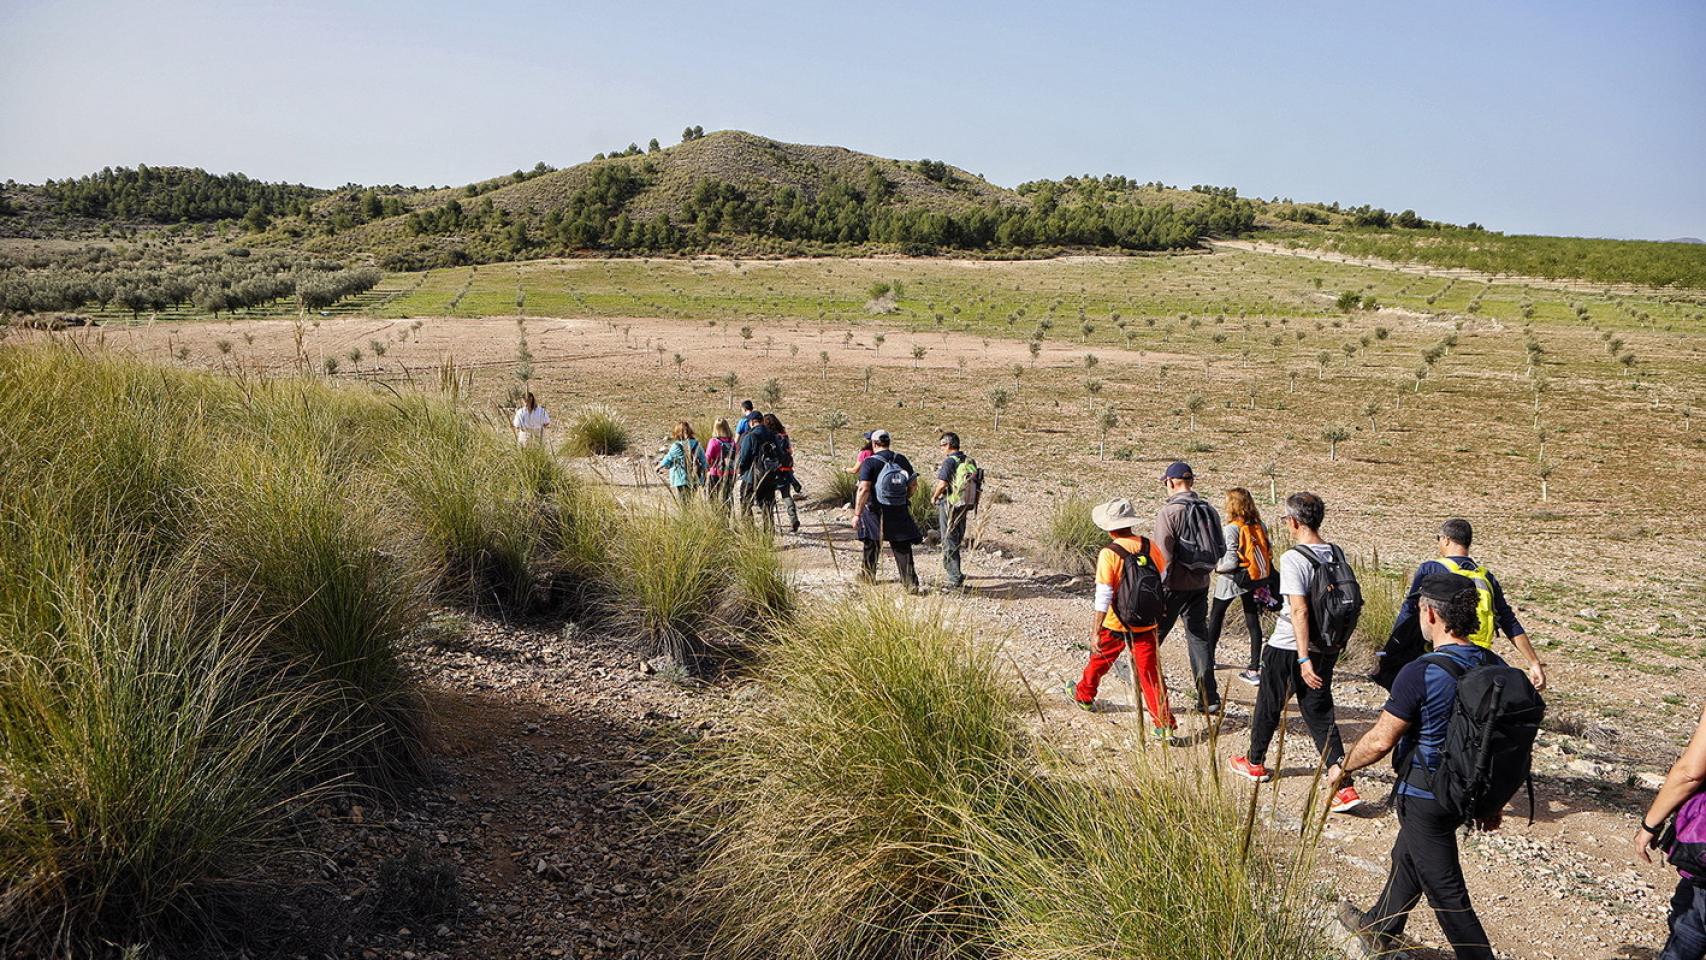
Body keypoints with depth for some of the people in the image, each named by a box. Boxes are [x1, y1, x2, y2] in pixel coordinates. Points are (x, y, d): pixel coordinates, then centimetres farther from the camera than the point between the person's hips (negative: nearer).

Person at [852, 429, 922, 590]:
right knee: (903, 547, 5)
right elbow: (913, 483, 8)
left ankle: (868, 574, 32)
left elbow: (864, 489, -18)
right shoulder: (901, 459, 4)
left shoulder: (870, 462, -11)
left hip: (877, 511, -3)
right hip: (900, 511, 3)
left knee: (870, 542, 19)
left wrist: (857, 514, -17)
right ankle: (911, 583, -1)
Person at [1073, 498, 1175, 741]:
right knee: (1150, 675, 4)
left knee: (1099, 659, 23)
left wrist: (1095, 632, -15)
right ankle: (1165, 725, -1)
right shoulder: (1150, 547, -5)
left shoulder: (1109, 554, -18)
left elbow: (1103, 597, -19)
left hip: (1115, 624, -2)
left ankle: (1084, 696, 45)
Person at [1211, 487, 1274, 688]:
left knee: (1216, 615, 17)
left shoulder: (1230, 529, -19)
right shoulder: (1259, 525, -1)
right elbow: (1268, 552, 3)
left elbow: (1230, 562, -21)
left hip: (1233, 579, -5)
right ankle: (1254, 670, 8)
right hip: (1255, 579, 5)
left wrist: (1216, 567, -3)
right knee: (1253, 621, 8)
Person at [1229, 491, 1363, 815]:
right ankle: (1345, 786, -1)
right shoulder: (1337, 555, 2)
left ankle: (1255, 763, 35)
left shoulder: (1293, 558, -20)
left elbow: (1299, 611, -25)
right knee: (1320, 714, 9)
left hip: (1288, 650, -6)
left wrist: (1304, 659, -26)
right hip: (1325, 649, 6)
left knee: (1268, 706, 16)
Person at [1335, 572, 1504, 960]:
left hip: (1425, 797, -9)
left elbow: (1380, 741, -21)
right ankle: (1379, 929, 47)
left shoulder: (1421, 673, -26)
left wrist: (1343, 767, -2)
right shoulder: (1495, 667, -4)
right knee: (1406, 856, 28)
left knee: (1445, 890, 5)